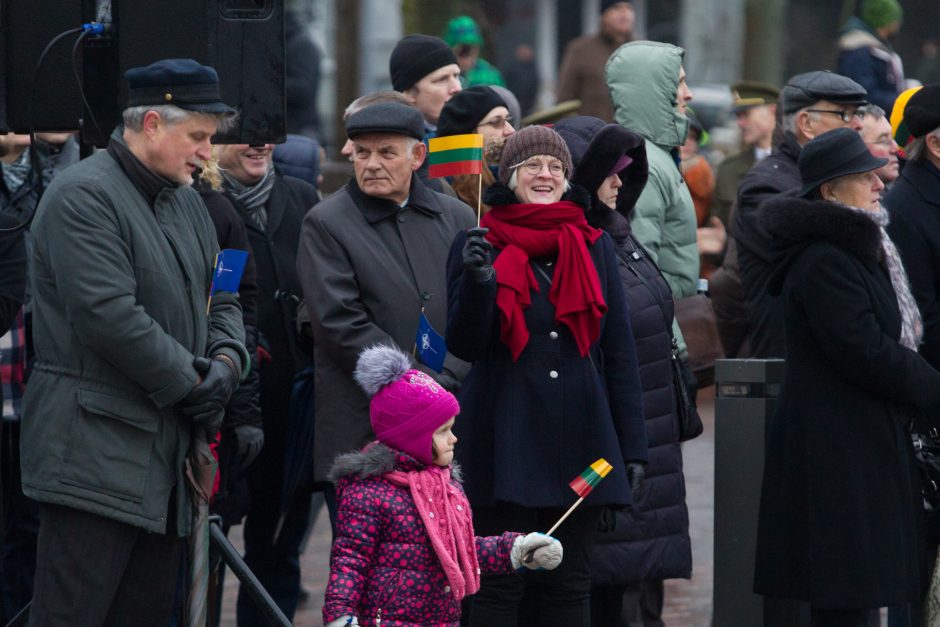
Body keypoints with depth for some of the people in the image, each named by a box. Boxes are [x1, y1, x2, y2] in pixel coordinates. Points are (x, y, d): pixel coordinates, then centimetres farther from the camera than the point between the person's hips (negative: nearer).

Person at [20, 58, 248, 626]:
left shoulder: (186, 201, 18)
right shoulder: (84, 195, -12)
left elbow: (222, 300, 23)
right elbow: (109, 315, -21)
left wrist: (228, 360, 0)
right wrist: (191, 384, -13)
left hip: (167, 456, 9)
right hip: (96, 456, -9)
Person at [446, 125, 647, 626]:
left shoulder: (595, 246, 10)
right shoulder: (478, 246, 2)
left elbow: (619, 352, 11)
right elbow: (464, 344, -3)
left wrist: (632, 447, 7)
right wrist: (478, 282, -22)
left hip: (579, 435, 3)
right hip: (506, 436, -3)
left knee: (569, 585, 7)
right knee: (500, 585, -2)